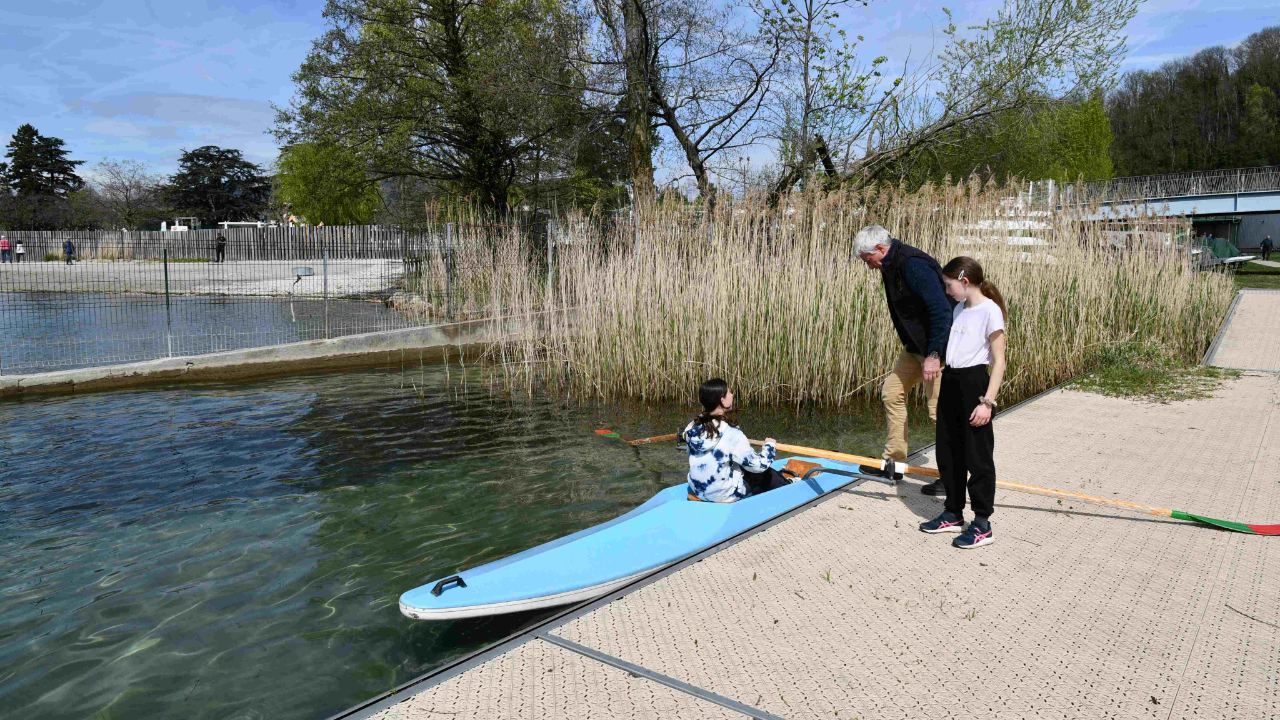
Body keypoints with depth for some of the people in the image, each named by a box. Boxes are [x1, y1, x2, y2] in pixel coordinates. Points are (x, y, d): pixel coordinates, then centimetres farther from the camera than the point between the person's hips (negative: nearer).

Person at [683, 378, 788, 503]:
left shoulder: (692, 427, -8)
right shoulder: (731, 434, -27)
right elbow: (759, 465, -17)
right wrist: (770, 445, 2)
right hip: (725, 495, -6)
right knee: (768, 474, 17)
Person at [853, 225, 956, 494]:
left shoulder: (915, 265, -22)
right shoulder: (892, 267, 9)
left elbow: (941, 311, -27)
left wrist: (934, 355, -28)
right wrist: (913, 347, 20)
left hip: (939, 347, -10)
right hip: (916, 345, 10)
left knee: (940, 410, -7)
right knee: (891, 391, 12)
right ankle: (894, 462, 20)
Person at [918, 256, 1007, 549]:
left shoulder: (990, 310, -12)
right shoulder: (960, 309, 13)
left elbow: (999, 362, -14)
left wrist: (988, 401, -18)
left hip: (974, 382, -8)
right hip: (950, 382, 8)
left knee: (977, 455, -1)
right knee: (948, 452, 14)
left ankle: (982, 525, 9)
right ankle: (953, 515, 27)